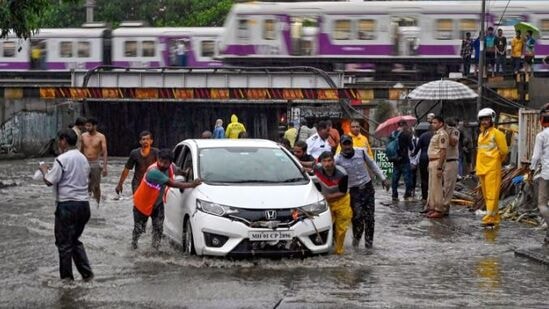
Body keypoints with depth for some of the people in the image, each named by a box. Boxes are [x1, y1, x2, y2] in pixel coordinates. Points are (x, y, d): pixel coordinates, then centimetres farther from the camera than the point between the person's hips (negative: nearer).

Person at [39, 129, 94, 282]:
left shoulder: (62, 159, -13)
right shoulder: (83, 158, 11)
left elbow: (49, 181, -14)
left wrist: (44, 170, 7)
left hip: (67, 205, -7)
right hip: (84, 204, 7)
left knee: (64, 242, 4)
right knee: (75, 240, 20)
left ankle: (66, 278, 10)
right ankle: (86, 273, 13)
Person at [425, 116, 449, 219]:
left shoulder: (442, 134, -13)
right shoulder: (436, 134, 18)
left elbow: (443, 152, -19)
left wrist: (439, 167, -23)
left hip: (437, 163, -10)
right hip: (432, 162, 10)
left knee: (437, 187, -8)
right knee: (432, 187, 13)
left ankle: (439, 210, -5)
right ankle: (432, 208, 19)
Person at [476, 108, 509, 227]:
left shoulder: (496, 133, -7)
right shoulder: (481, 135, 16)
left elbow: (504, 150, -6)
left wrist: (498, 160, 8)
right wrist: (478, 168, 17)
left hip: (493, 169, -8)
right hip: (482, 168, 8)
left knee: (492, 194, -11)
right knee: (486, 195, 10)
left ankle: (490, 218, -14)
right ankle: (495, 217, 17)